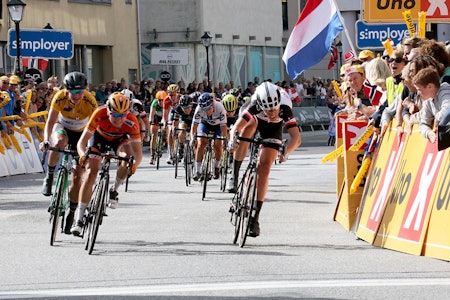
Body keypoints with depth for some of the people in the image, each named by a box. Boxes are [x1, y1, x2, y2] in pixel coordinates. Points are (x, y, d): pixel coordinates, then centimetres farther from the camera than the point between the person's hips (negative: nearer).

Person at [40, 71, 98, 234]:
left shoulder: (90, 102, -28)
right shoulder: (60, 98, -27)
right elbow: (50, 121, -24)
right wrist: (46, 140, -40)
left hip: (80, 134, 0)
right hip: (62, 128, 0)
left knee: (77, 176, -7)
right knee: (59, 143, -39)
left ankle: (71, 214, 7)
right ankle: (49, 175, -16)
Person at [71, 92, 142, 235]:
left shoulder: (131, 122, -36)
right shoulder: (100, 114, -38)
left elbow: (138, 151, -36)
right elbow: (81, 142, -36)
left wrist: (135, 162, -58)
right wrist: (83, 155, -58)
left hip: (119, 139, 1)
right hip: (99, 137, -1)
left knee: (128, 158, -31)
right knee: (90, 174, -15)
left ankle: (114, 190, -2)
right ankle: (79, 220, -11)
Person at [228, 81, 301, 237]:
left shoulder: (284, 108, -39)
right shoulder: (255, 107, -39)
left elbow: (296, 138, -45)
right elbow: (236, 127, -44)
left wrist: (286, 152, -62)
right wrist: (232, 140, -64)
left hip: (273, 131, -1)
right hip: (256, 123, 1)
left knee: (264, 167, -16)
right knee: (249, 126, -35)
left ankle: (255, 217, -13)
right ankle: (235, 175, -25)